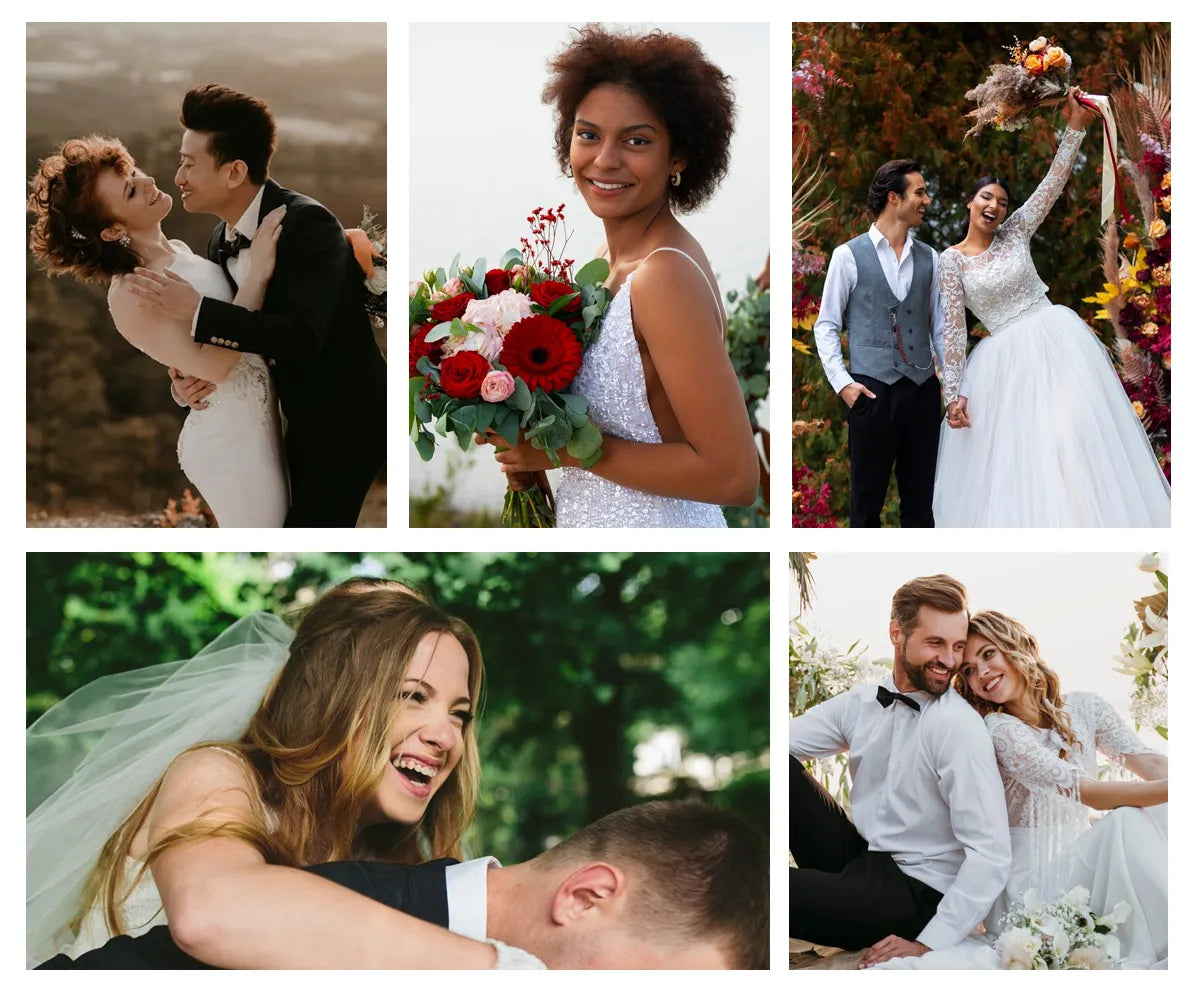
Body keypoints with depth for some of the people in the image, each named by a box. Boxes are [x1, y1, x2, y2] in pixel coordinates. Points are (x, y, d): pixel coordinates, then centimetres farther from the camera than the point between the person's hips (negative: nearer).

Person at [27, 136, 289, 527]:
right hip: (230, 439, -8)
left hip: (259, 421, 8)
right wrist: (257, 272, -28)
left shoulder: (178, 250, 3)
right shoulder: (129, 294, -21)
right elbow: (213, 364, -29)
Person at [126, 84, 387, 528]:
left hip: (345, 422, -8)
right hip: (302, 419, 8)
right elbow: (216, 340, 9)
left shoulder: (308, 223, -24)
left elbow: (301, 336, -35)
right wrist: (186, 381, -13)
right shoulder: (221, 240, 1)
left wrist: (196, 310, -36)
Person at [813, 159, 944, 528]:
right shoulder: (849, 256, -2)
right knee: (867, 497, 5)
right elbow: (826, 326, 0)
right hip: (873, 390, -3)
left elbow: (940, 327, 11)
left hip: (923, 390, 4)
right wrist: (842, 383, -10)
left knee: (919, 497, 9)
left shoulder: (929, 259, 9)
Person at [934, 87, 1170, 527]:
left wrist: (1075, 126, -7)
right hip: (1006, 359, -1)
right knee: (1014, 457, -3)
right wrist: (953, 391, -10)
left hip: (1055, 340, 1)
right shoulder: (952, 260, 0)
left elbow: (1053, 183, 1)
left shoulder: (1015, 232, 7)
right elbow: (953, 328, -3)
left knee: (1078, 438, -5)